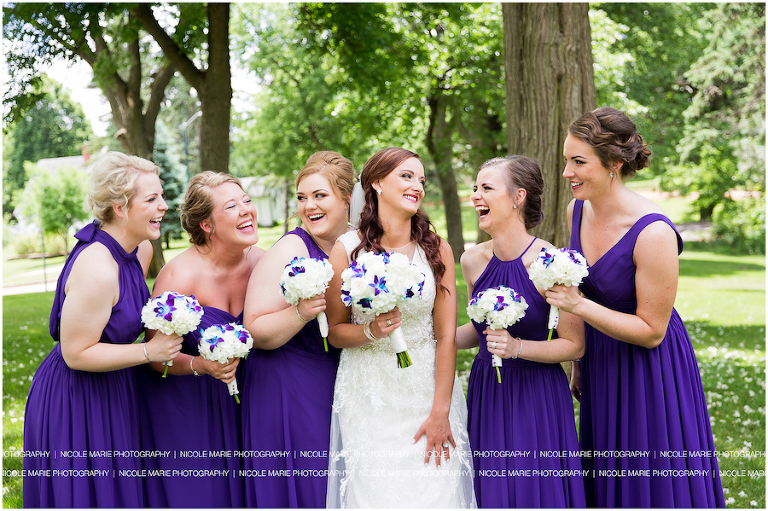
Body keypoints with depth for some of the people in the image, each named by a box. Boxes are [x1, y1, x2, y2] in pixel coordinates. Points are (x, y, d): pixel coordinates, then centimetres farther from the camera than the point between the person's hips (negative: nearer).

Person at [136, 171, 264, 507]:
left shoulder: (261, 262, -8)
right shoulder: (180, 275, -23)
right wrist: (200, 365, -32)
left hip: (230, 399, 5)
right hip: (178, 401, -4)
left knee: (231, 488, 12)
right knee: (191, 495, 5)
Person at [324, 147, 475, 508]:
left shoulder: (437, 250, -1)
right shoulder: (346, 249, -4)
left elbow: (446, 335, -3)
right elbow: (334, 331, 3)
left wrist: (440, 412, -7)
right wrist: (371, 332, -19)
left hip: (427, 392, 1)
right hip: (367, 394, -1)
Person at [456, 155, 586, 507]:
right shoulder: (472, 260, 1)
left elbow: (575, 345, -10)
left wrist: (517, 347, -22)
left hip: (537, 396, -4)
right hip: (486, 393, 5)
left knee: (537, 490, 3)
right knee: (490, 491, 11)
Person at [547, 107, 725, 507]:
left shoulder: (653, 233, -26)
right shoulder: (578, 211, -5)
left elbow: (652, 331, -20)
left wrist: (578, 306, -28)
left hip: (649, 373, -6)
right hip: (601, 366, 7)